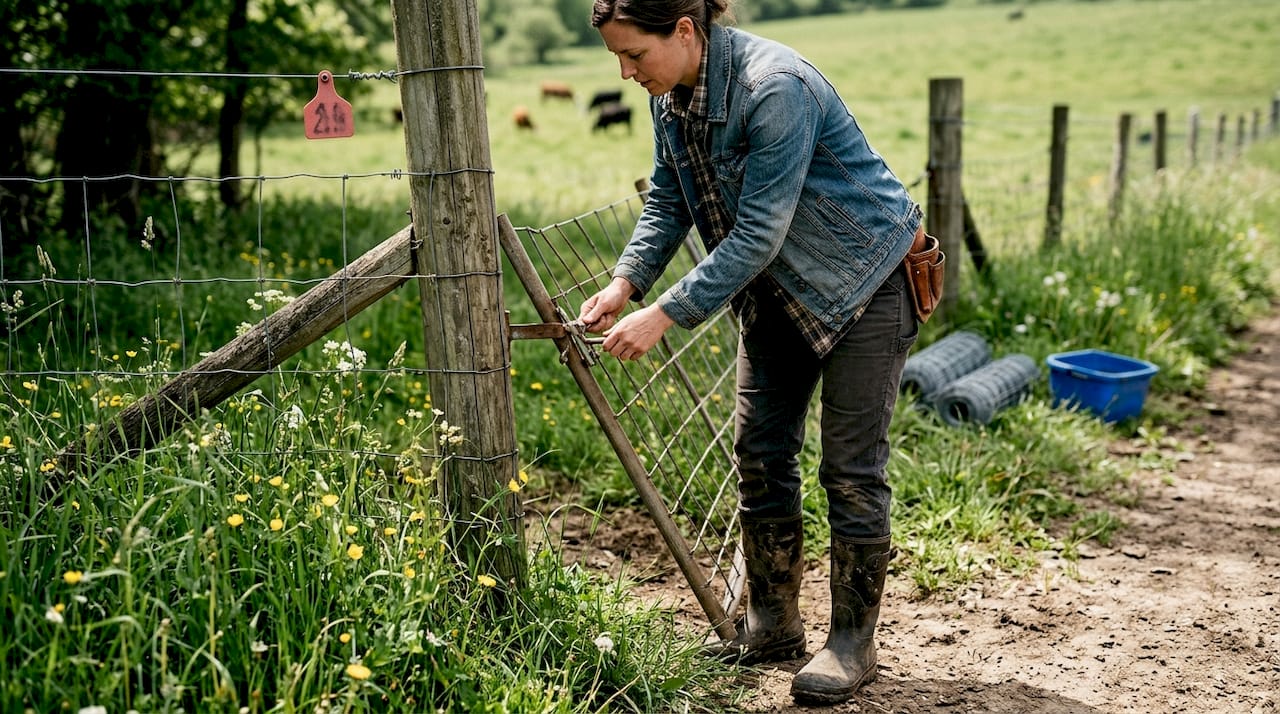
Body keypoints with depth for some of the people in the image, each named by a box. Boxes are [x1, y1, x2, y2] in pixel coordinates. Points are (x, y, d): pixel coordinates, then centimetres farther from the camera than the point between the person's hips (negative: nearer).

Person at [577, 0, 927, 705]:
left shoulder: (776, 89, -32)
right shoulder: (670, 93, -6)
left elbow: (757, 235, -32)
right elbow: (667, 200, 2)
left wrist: (663, 316, -32)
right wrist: (624, 282, -14)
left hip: (862, 283, -8)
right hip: (777, 288, 8)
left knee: (851, 467, -3)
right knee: (759, 450, 8)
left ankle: (853, 642, 11)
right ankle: (772, 623, 21)